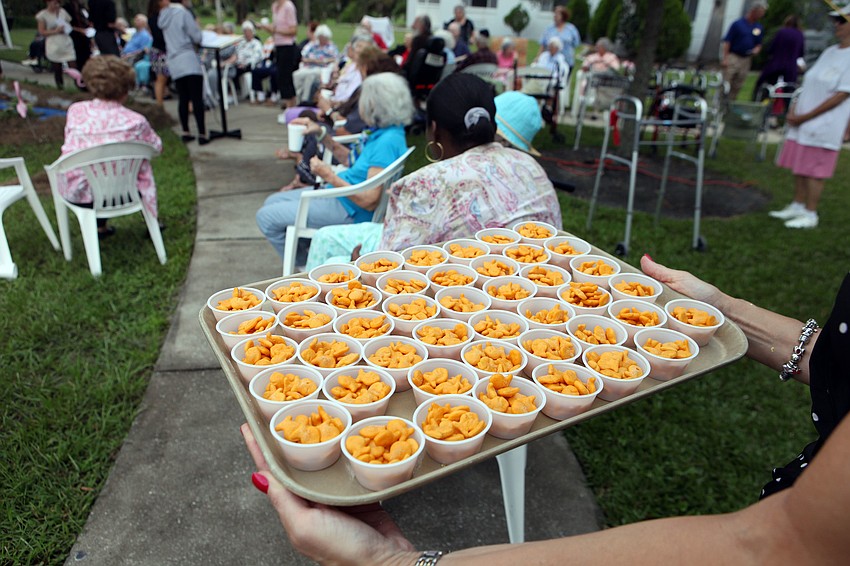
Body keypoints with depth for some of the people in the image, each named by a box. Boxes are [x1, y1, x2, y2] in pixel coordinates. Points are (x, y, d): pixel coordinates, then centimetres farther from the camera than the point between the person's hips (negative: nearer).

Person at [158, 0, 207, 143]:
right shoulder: (183, 13, -9)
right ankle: (202, 134, -11)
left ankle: (186, 133, 12)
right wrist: (197, 27, 10)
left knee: (183, 99, 10)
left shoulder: (163, 15, 14)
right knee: (197, 99, -8)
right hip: (189, 62, -7)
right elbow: (197, 37, -9)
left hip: (174, 64, 7)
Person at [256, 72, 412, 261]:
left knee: (266, 217, -3)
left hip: (348, 210, -10)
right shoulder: (380, 133, 3)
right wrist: (321, 134, 12)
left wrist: (329, 176, -24)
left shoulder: (388, 141, -27)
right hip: (338, 194, 11)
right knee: (272, 202, 19)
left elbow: (369, 201, -28)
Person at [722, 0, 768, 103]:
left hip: (746, 59, 5)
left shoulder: (759, 27, 11)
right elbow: (727, 42, -6)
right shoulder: (738, 24, -3)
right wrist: (725, 58, -14)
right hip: (733, 57, -5)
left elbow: (759, 44, 19)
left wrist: (756, 50, -5)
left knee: (737, 87, 6)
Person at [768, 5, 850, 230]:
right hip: (802, 123, 7)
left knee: (814, 170, -4)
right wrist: (794, 110, 2)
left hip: (824, 125, -7)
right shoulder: (829, 52, 13)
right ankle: (797, 206, 23)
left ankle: (810, 215, 5)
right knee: (799, 166, 12)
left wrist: (805, 117, -14)